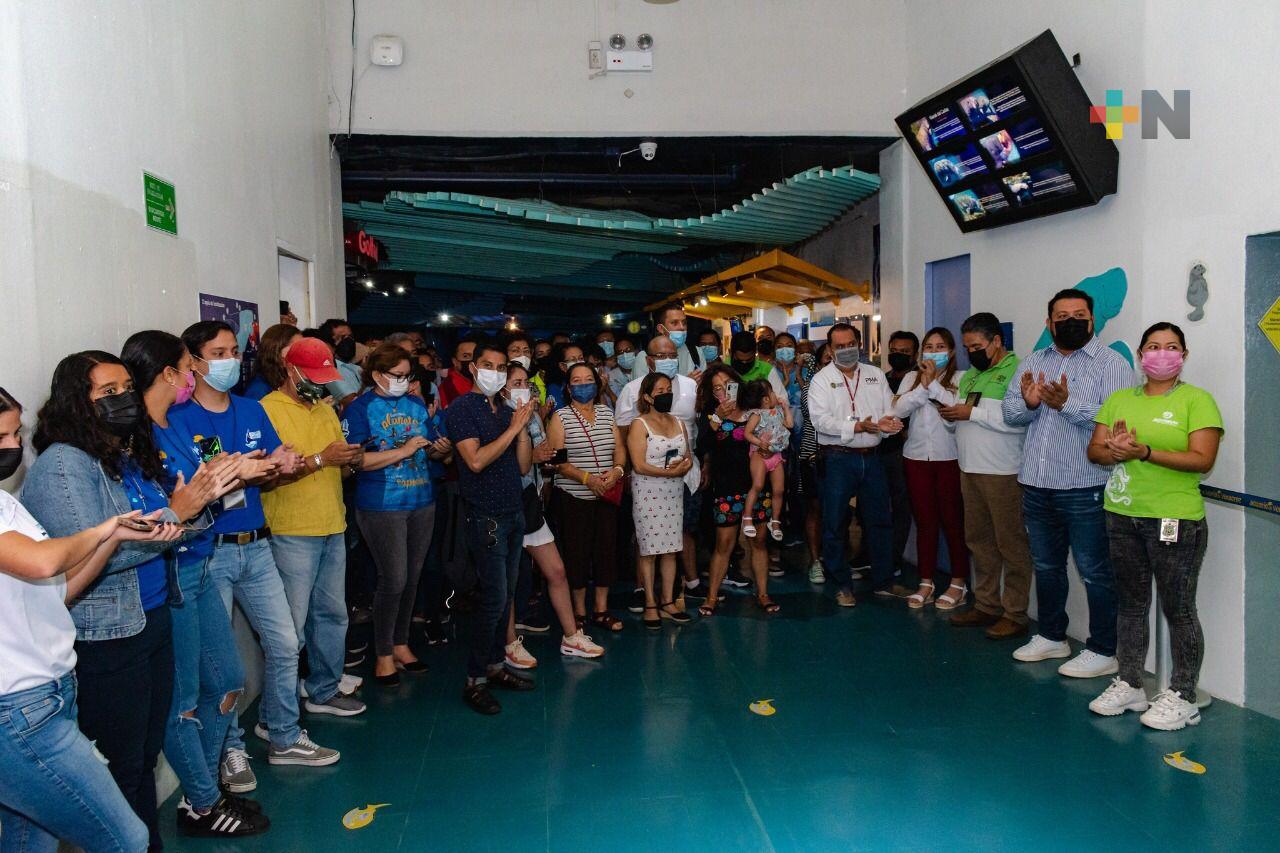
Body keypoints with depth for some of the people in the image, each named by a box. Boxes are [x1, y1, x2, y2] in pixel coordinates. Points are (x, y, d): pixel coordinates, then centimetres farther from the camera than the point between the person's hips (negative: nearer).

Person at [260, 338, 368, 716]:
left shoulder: (326, 409, 16)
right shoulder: (268, 410, -8)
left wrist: (351, 460, -1)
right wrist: (320, 459, -20)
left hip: (333, 529, 8)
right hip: (292, 533, -8)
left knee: (332, 614, 15)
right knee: (291, 625, -3)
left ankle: (324, 690, 30)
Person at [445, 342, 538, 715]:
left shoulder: (506, 411, 14)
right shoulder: (462, 408, -7)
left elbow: (522, 463, 10)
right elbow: (476, 460, -19)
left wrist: (523, 425, -4)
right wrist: (513, 427, -16)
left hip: (514, 513, 7)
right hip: (486, 517, -7)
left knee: (505, 596, 11)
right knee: (494, 598, -9)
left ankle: (496, 665, 22)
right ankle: (475, 680, 1)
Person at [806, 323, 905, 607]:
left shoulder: (876, 375, 11)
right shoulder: (821, 379, -1)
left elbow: (890, 411, 7)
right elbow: (820, 420, -14)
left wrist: (887, 423, -17)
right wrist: (857, 427, -24)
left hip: (871, 456, 4)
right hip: (838, 458, -4)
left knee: (880, 520, 11)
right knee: (835, 523, 1)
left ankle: (883, 581, 25)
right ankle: (843, 585, 15)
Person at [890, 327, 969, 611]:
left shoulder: (960, 379, 0)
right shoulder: (911, 377, 10)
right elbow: (898, 410, -3)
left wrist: (933, 383, -14)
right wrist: (923, 385, -12)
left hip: (949, 458, -3)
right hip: (917, 457, 3)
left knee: (953, 520, 1)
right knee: (924, 521, 9)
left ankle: (958, 583, 14)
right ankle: (926, 582, 17)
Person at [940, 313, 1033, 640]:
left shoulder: (1017, 370, -9)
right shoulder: (969, 376, 17)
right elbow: (957, 422, 23)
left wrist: (973, 412, -18)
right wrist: (950, 415, 0)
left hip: (1003, 473, -8)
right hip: (970, 470, 8)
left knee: (1011, 543, -1)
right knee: (978, 540, 13)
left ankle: (1015, 614, 6)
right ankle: (986, 605, 22)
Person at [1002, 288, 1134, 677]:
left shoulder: (1111, 362, -4)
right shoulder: (1033, 362, 13)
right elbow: (1010, 412, 8)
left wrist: (1067, 404, -26)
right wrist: (1029, 404, -13)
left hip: (1084, 488, -6)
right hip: (1036, 485, 6)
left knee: (1095, 572, 3)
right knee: (1046, 567, 18)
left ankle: (1103, 651, 15)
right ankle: (1051, 637, 33)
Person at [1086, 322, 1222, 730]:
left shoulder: (1197, 400, -4)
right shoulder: (1119, 399, 12)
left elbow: (1202, 460, -14)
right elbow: (1094, 450, 8)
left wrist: (1145, 452, -24)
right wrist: (1115, 450, -15)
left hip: (1175, 520, -5)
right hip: (1122, 516, 5)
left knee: (1178, 609, 2)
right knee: (1131, 604, 15)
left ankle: (1182, 697, 15)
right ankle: (1128, 685, 27)